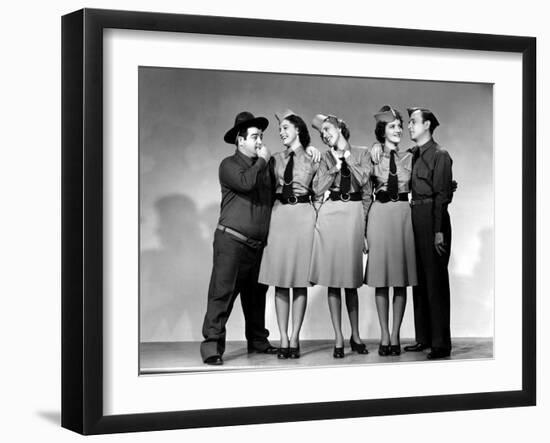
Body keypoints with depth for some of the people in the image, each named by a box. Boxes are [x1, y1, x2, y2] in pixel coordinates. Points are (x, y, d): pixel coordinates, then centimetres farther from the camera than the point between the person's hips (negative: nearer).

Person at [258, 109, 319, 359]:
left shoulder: (312, 158, 5)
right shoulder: (276, 159, 13)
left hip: (303, 215, -3)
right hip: (279, 215, 3)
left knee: (300, 281, -2)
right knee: (280, 280, 0)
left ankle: (294, 338, 2)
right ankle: (283, 339, 2)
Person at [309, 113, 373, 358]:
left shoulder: (361, 154, 8)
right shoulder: (326, 157, 11)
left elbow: (365, 186, -4)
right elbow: (318, 189, 1)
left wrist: (346, 155, -2)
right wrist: (336, 165, -4)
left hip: (354, 216, -1)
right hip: (330, 216, 1)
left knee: (351, 280, 4)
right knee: (333, 279, -2)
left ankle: (355, 335, 15)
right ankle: (338, 338, 2)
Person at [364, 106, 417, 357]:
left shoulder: (408, 158, 9)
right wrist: (365, 226, -2)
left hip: (404, 215, 2)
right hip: (380, 215, -2)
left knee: (401, 280, 1)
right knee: (381, 279, -1)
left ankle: (395, 336, 5)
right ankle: (384, 336, 4)